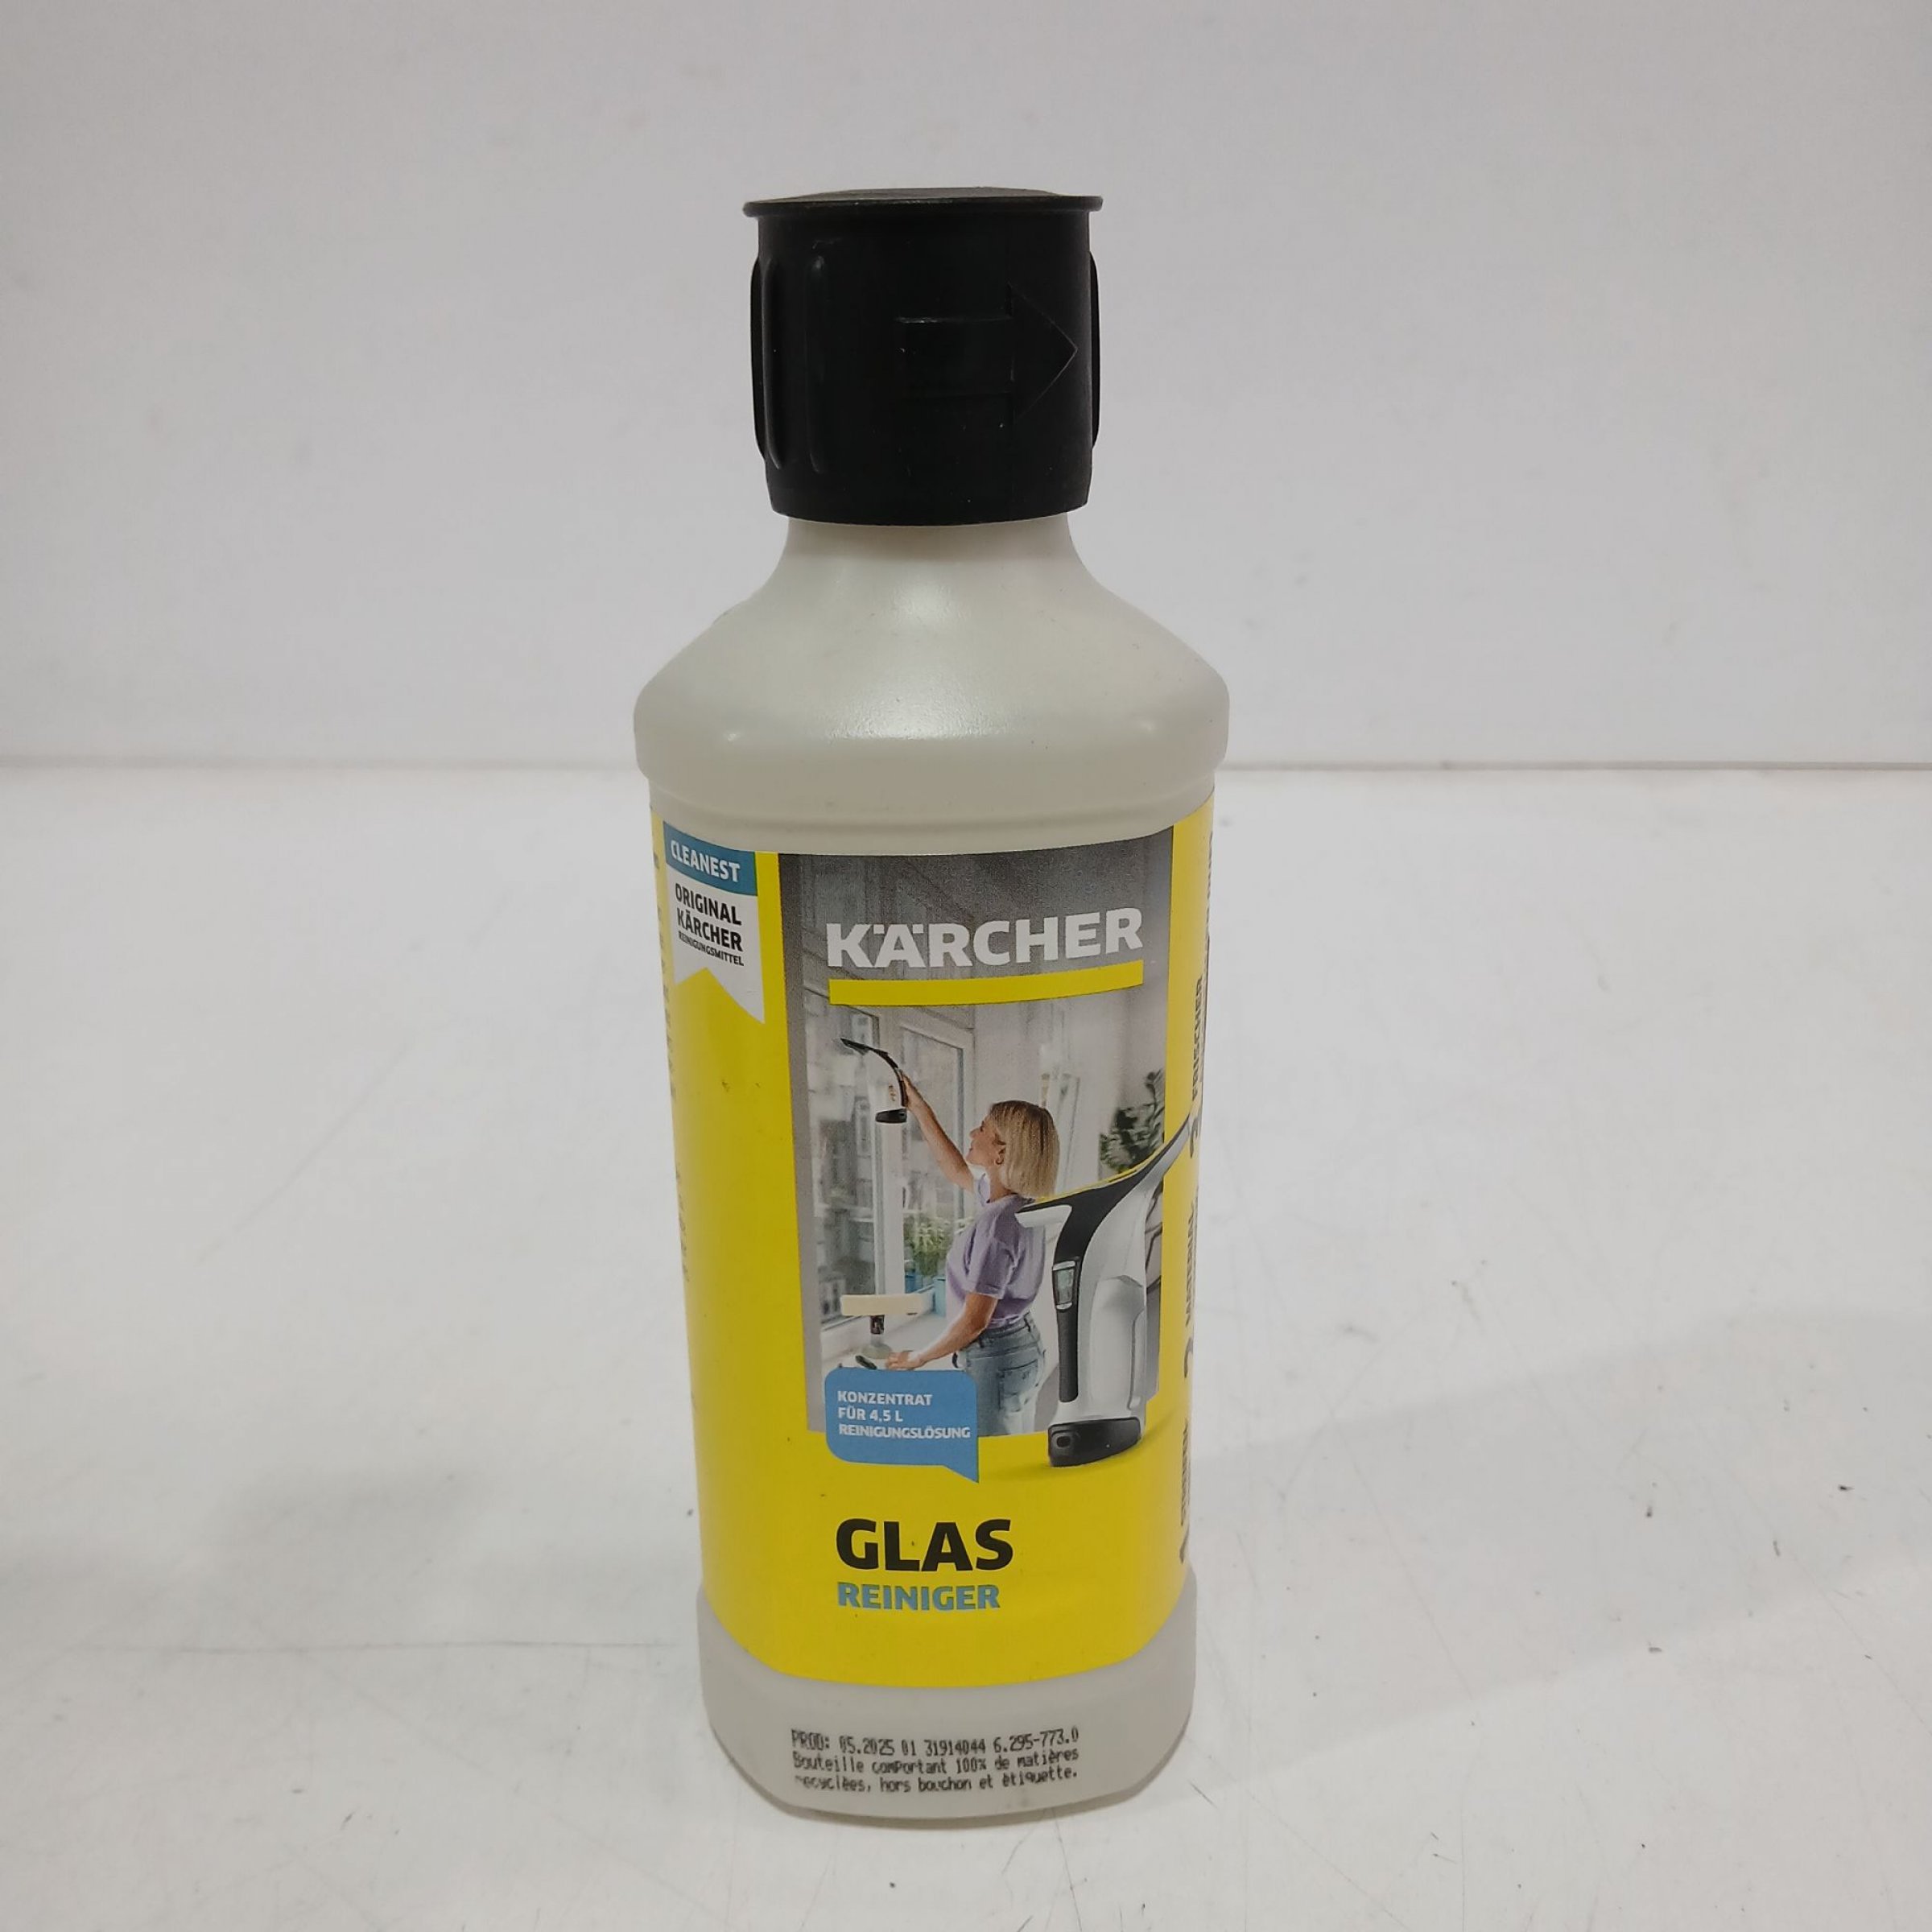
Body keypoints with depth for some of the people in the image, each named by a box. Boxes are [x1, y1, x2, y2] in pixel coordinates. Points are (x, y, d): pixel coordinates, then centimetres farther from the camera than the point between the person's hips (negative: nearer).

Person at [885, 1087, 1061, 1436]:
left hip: (994, 1361, -9)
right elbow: (957, 1171, 22)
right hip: (1023, 1347, 9)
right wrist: (920, 1111, 21)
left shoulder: (996, 1224, -27)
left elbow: (974, 1321, -23)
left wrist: (919, 1358, -8)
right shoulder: (1019, 1202, 1)